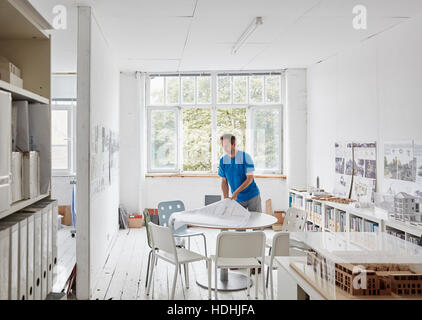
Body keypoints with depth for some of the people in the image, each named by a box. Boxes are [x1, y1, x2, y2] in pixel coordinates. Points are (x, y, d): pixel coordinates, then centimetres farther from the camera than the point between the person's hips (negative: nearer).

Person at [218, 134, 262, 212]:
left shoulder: (245, 157, -14)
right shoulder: (223, 160, -3)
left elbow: (250, 179, -15)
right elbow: (224, 181, 4)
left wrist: (236, 192, -24)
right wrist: (226, 198, -8)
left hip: (252, 196, -3)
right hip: (237, 198, 3)